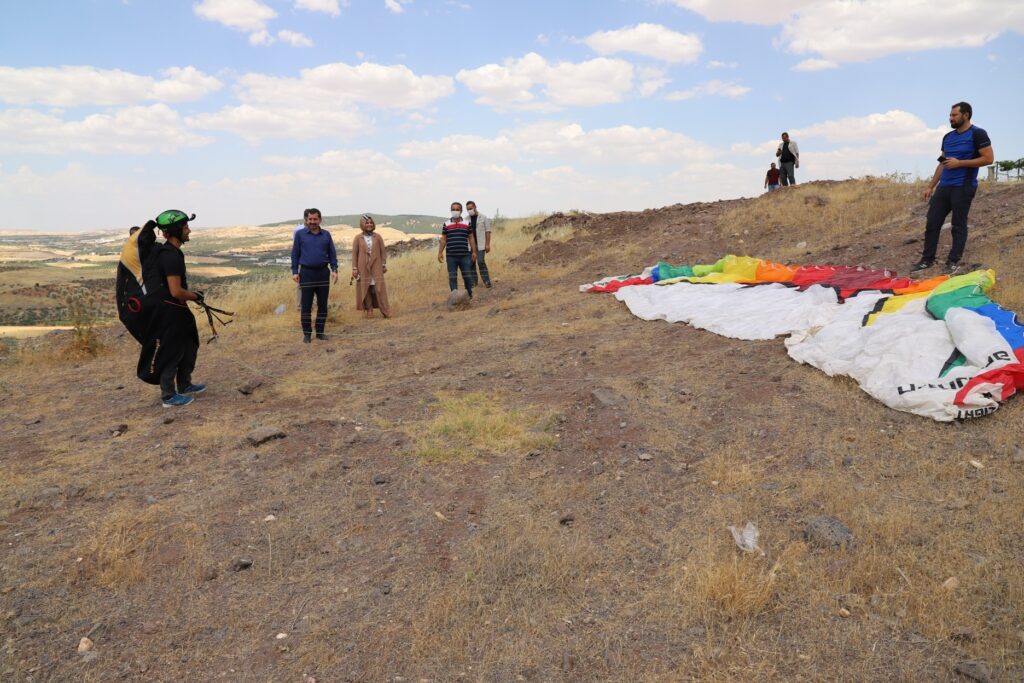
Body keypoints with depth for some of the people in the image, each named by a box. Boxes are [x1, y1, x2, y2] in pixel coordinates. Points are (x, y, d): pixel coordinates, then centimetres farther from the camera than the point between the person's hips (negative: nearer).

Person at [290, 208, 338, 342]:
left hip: (323, 272, 2)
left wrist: (334, 270, -1)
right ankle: (307, 333, 11)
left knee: (323, 305, 6)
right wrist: (294, 272, -3)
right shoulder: (300, 234, 2)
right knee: (306, 305, 1)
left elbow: (332, 254, 9)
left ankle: (320, 332, 17)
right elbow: (295, 254, 3)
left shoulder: (326, 235, 7)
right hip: (306, 273, -2)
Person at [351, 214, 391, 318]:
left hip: (376, 267, 0)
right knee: (365, 289, 3)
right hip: (363, 268, 0)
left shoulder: (378, 237, 4)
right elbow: (354, 253, 2)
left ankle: (385, 311, 2)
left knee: (379, 288, -3)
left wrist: (384, 265, 1)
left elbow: (383, 252, 6)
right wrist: (354, 268, -2)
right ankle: (369, 310, 11)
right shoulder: (358, 238, 2)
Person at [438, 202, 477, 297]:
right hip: (451, 256, 0)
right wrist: (440, 252, 1)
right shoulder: (446, 224, 7)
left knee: (467, 275, 3)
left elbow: (471, 238, 9)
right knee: (452, 277, 2)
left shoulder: (467, 224, 8)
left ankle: (469, 294, 19)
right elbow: (443, 240, 8)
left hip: (465, 255, 0)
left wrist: (474, 252, 2)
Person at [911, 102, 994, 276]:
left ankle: (953, 262, 5)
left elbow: (988, 158, -10)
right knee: (932, 222, 2)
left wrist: (960, 163, -15)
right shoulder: (948, 137, 15)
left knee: (958, 225, -1)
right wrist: (930, 186, 15)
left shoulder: (977, 134, -5)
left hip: (963, 187, -6)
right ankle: (927, 259, 8)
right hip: (944, 186, 6)